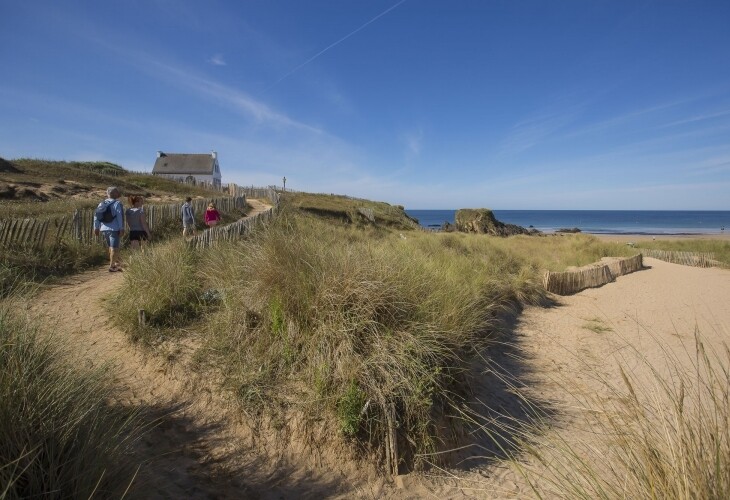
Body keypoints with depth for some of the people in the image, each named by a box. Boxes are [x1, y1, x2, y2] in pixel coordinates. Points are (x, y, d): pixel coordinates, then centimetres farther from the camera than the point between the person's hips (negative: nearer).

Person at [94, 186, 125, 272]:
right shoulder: (117, 203, -6)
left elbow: (96, 215, 9)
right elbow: (120, 216, -14)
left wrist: (96, 228, 13)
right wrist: (122, 229, -14)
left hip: (104, 229, 6)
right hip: (115, 229, -6)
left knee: (111, 247, 17)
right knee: (114, 248, -2)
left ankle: (117, 263, 24)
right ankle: (111, 266, -2)